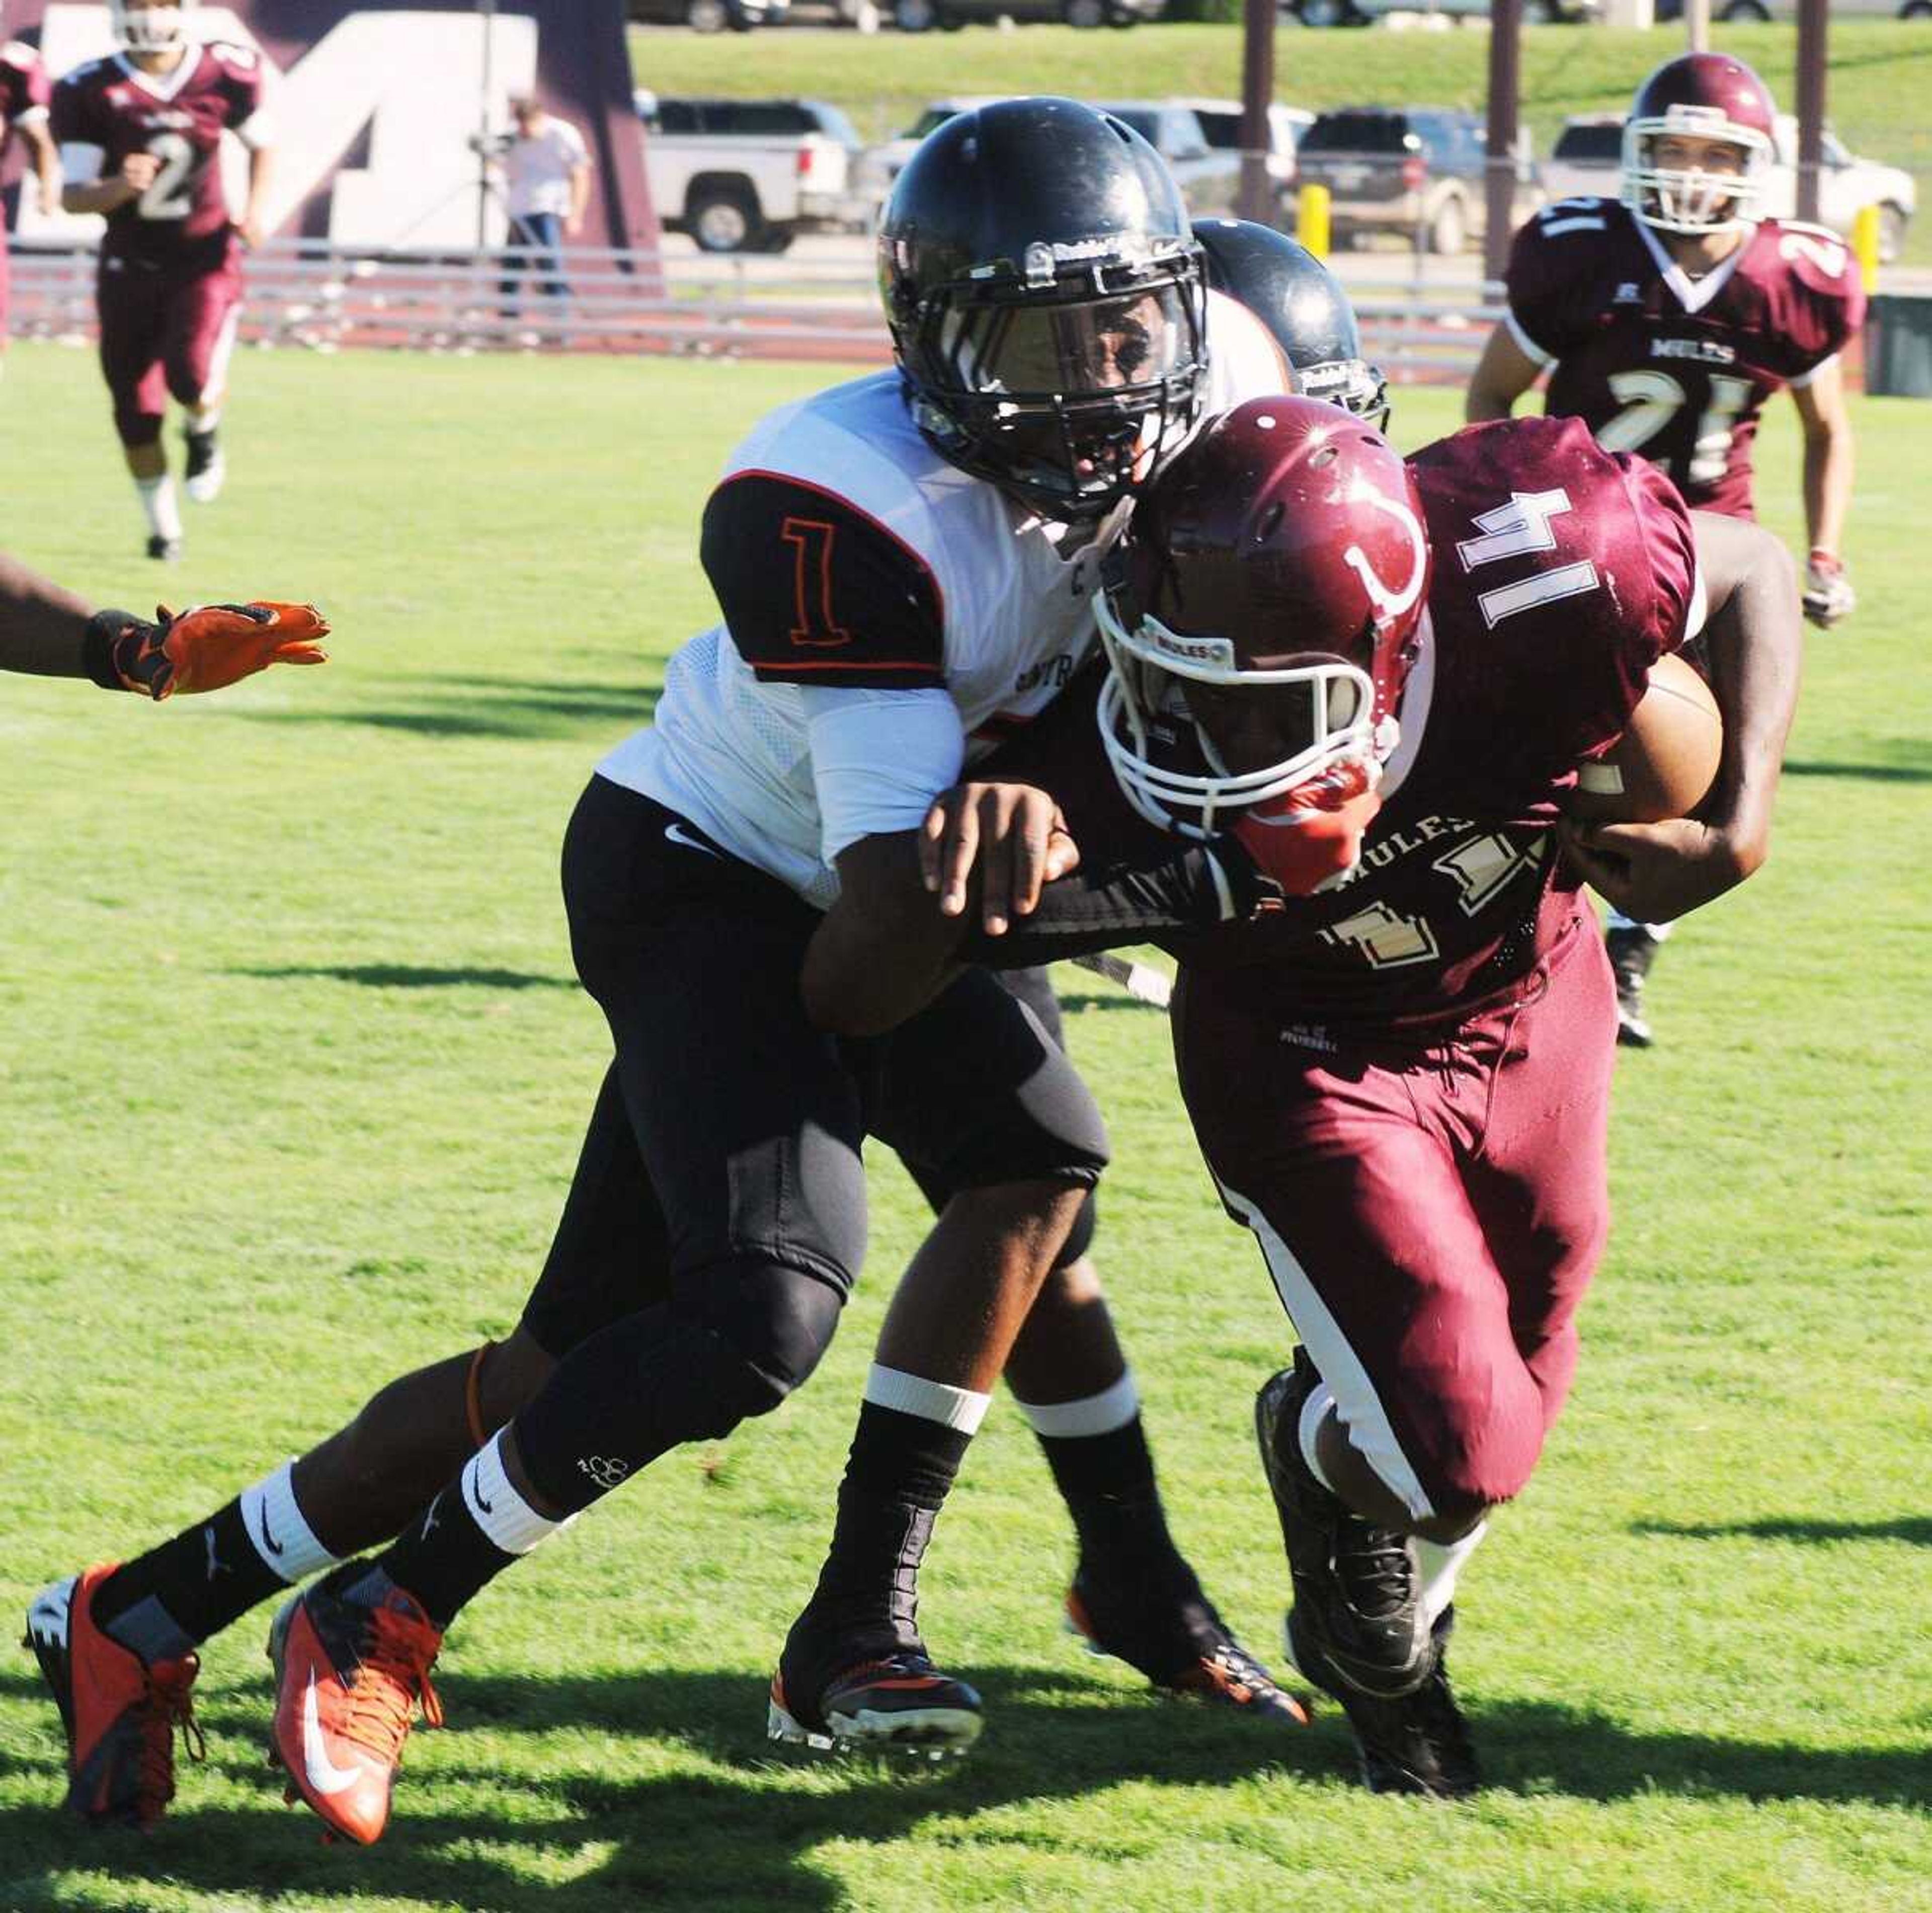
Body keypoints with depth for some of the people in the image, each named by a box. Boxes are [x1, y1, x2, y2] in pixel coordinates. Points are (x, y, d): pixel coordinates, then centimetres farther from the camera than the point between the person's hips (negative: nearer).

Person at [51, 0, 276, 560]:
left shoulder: (226, 75, -9)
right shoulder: (91, 92, -12)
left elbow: (262, 143, 11)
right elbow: (73, 196, -10)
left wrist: (255, 210, -4)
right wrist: (118, 188, -31)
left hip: (205, 258, -1)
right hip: (130, 264, 1)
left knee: (192, 376, -24)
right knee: (136, 410, 4)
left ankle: (203, 431, 13)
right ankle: (162, 525, 25)